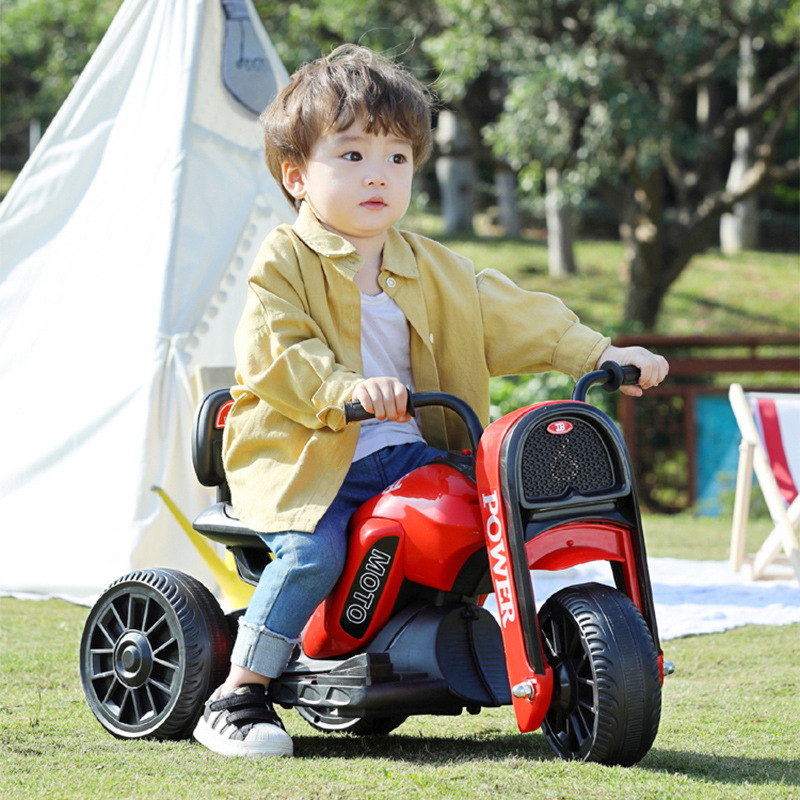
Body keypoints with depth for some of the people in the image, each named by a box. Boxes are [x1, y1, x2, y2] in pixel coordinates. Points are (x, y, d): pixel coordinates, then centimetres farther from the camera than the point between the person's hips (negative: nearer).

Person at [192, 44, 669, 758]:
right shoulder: (283, 263, -4)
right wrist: (345, 391, -35)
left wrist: (597, 355, 0)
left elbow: (512, 316, 13)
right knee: (314, 550, -29)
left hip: (408, 453, 6)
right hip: (307, 457, -5)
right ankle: (237, 698, -16)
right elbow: (274, 356, -17)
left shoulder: (432, 270, 15)